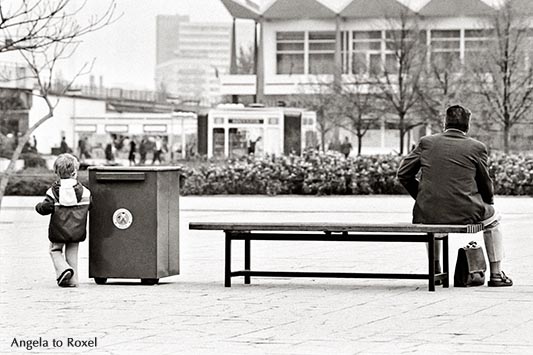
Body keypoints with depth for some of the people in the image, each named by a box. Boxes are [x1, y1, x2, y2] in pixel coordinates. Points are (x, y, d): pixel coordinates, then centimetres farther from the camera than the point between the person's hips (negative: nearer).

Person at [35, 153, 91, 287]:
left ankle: (62, 268, -9)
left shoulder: (54, 191, -11)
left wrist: (39, 206, 6)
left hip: (58, 230, -2)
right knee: (72, 253, 15)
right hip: (77, 230, 2)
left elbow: (46, 207, -16)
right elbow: (89, 205, 5)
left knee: (55, 250, 16)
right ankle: (72, 279, 12)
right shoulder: (83, 191, -4)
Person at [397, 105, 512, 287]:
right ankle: (495, 274, 26)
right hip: (464, 213, -2)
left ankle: (435, 271, 40)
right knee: (493, 220, 28)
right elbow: (485, 185, 6)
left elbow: (403, 174, 6)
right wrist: (488, 202, 28)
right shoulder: (477, 147, -1)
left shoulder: (426, 142, 4)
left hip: (428, 212, 2)